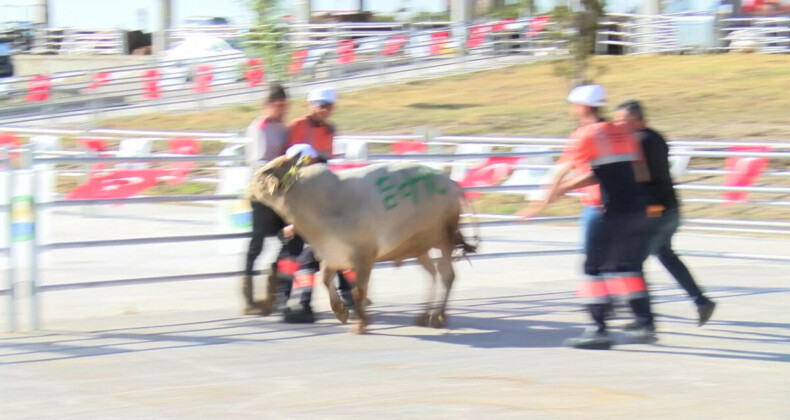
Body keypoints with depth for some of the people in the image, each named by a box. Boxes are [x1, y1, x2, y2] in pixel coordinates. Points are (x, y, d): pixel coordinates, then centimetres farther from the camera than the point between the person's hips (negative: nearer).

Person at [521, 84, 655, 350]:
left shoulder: (585, 135, -5)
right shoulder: (620, 134, 16)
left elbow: (564, 172, -6)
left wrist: (544, 202, 3)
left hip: (611, 213, -7)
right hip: (637, 210, 7)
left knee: (595, 268, 1)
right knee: (628, 267, 17)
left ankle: (599, 330, -3)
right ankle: (645, 325, 15)